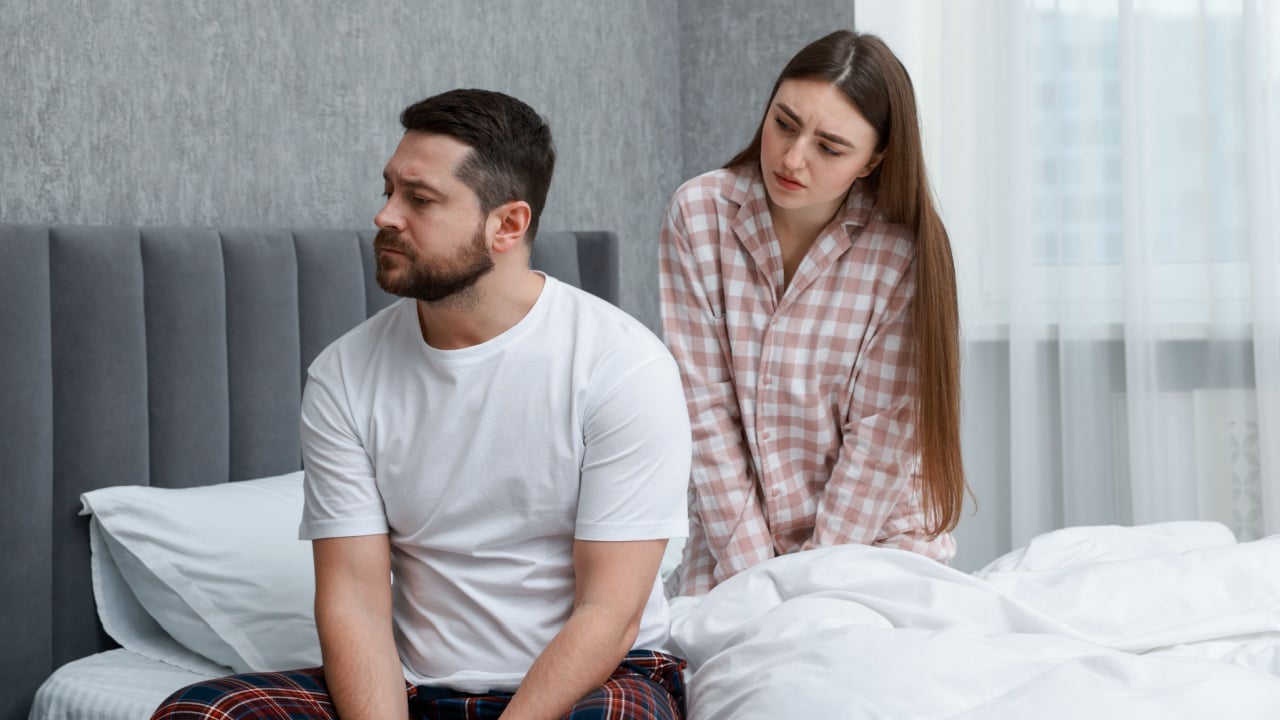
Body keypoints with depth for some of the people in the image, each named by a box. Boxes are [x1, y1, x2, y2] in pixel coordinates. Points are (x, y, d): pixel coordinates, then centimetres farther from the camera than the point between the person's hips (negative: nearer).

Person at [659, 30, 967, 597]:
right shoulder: (698, 214, -7)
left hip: (876, 534, -1)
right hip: (731, 538, 1)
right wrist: (753, 574, -12)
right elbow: (706, 407, -9)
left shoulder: (903, 251, -11)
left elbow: (880, 432, -10)